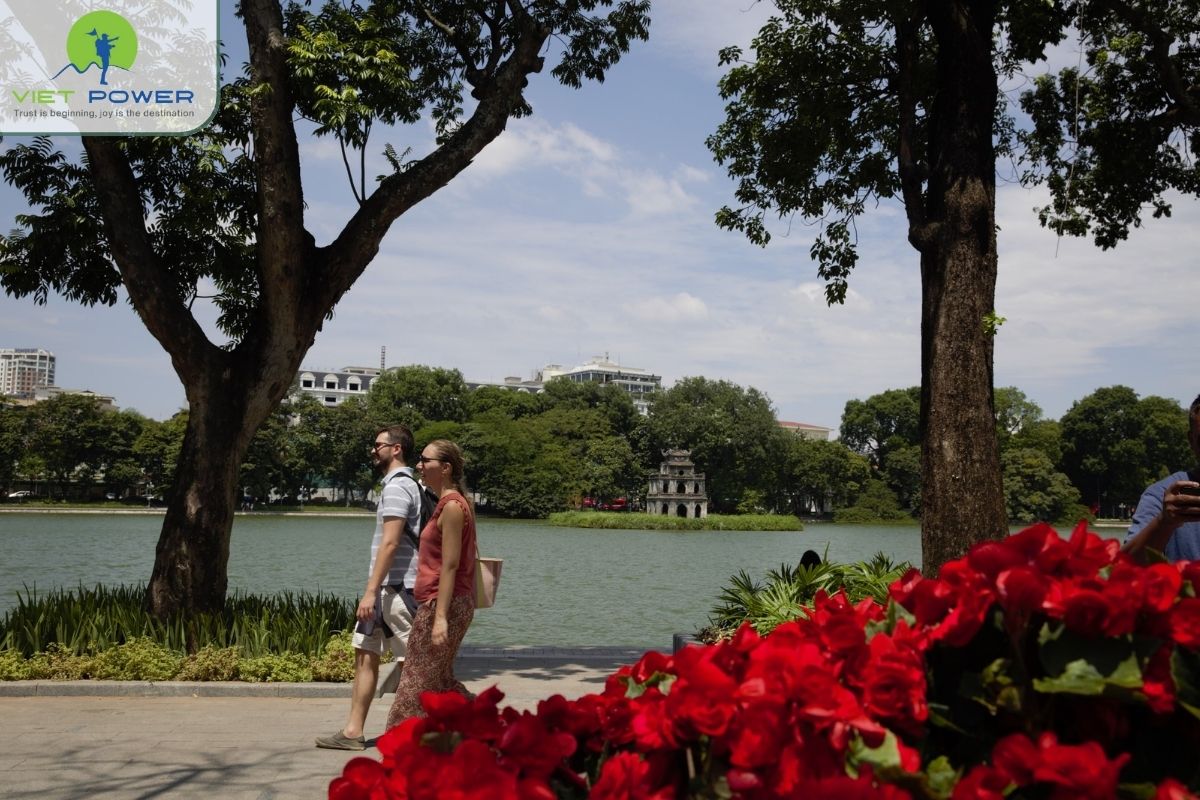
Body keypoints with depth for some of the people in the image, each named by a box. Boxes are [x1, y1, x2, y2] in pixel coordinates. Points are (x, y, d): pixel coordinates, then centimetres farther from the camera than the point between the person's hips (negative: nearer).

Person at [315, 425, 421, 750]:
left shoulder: (397, 486, -14)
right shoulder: (404, 484, 18)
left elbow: (390, 543, -21)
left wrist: (371, 591, -21)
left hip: (394, 588, -10)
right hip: (387, 587, 10)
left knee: (411, 663, -4)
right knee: (365, 654, 9)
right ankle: (353, 731, 11)